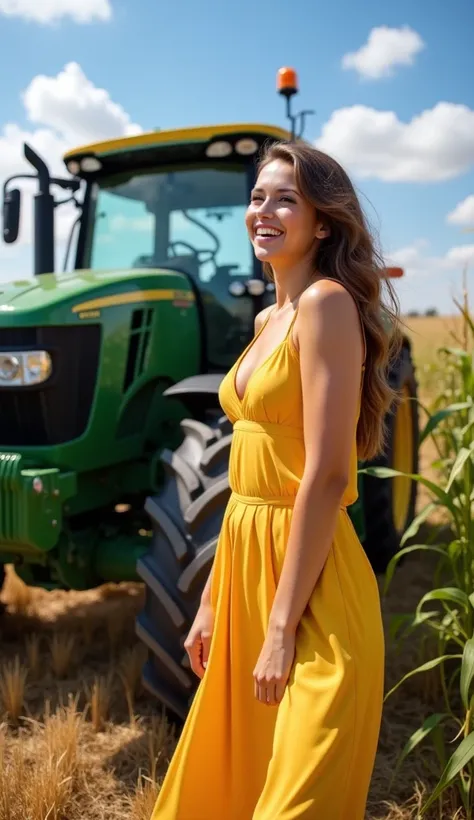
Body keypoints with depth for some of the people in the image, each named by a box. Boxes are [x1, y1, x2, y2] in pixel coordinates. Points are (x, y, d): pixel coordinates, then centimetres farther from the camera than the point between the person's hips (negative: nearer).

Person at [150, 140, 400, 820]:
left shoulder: (327, 303, -14)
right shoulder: (268, 319, 13)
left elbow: (326, 475, -21)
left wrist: (283, 627, -19)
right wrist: (213, 599, 15)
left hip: (309, 583, -9)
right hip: (246, 563, 9)